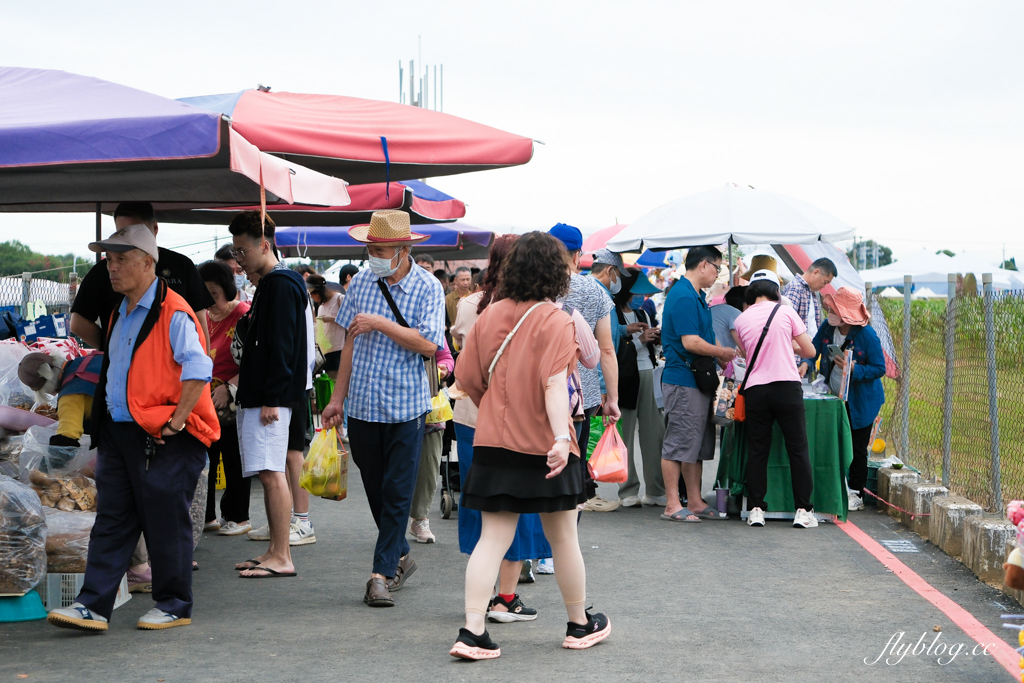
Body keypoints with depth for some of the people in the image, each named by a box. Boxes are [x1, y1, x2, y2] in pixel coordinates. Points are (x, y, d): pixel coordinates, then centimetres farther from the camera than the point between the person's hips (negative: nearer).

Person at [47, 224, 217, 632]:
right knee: (111, 521, 6)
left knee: (166, 524, 1)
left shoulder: (172, 313, -12)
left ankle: (174, 606, 13)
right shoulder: (120, 315, 16)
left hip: (164, 440, -8)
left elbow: (198, 369, -19)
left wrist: (176, 420, -19)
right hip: (119, 431, 8)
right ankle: (93, 606, 7)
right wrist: (104, 427, 20)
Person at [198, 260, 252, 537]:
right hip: (205, 400, 7)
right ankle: (206, 516, 19)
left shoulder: (244, 315, -11)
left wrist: (229, 387, -21)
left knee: (234, 460, 2)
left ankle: (238, 517, 13)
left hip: (233, 403, -7)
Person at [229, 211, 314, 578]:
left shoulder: (280, 285, -13)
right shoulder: (270, 284, 18)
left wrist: (271, 399, -21)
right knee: (272, 471, 10)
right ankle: (275, 551, 13)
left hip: (273, 395, -10)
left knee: (272, 472, -10)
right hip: (263, 396, 10)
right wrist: (247, 384, 22)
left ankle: (281, 558, -8)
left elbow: (280, 347, -19)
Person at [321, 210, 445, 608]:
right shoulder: (360, 284, 5)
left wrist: (380, 323, -18)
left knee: (397, 493, -3)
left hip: (405, 406, -4)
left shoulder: (427, 288, -6)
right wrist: (338, 398, 10)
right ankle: (400, 557, 29)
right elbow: (350, 343, 10)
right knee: (374, 489, 12)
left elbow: (428, 344, -16)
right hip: (362, 405, 4)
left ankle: (382, 574, 0)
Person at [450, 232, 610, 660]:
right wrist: (562, 438, -28)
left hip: (494, 443, 4)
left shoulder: (490, 315, 3)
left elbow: (466, 376, 6)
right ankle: (580, 625, 27)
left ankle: (472, 632, -6)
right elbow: (554, 385, -22)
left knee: (492, 539, 4)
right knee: (563, 537, 12)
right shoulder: (556, 321, -11)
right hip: (543, 446, -4)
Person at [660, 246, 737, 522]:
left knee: (698, 444, 12)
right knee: (678, 443, -6)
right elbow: (690, 342, -22)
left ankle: (695, 502, 18)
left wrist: (719, 358, 15)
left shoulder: (696, 296, 18)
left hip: (699, 380, 11)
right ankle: (673, 506, -2)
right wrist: (722, 353, -9)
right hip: (683, 380, -11)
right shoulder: (684, 297, -16)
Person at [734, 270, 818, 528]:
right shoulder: (786, 312, 3)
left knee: (757, 452, 8)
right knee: (798, 449, 3)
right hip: (787, 386, -2)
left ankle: (756, 509, 6)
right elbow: (809, 351, 6)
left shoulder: (741, 319, 10)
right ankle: (803, 510, 1)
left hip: (755, 389, 2)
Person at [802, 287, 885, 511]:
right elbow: (813, 349, 2)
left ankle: (856, 494, 16)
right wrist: (806, 364, -19)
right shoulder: (827, 327, -5)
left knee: (857, 447, 3)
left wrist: (853, 369, -30)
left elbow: (879, 368, -17)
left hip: (860, 401, -5)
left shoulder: (867, 335, -21)